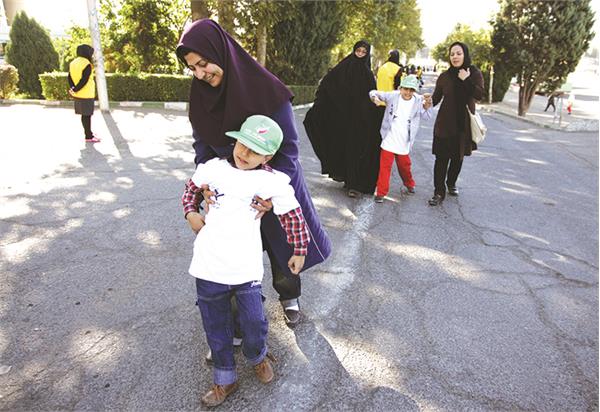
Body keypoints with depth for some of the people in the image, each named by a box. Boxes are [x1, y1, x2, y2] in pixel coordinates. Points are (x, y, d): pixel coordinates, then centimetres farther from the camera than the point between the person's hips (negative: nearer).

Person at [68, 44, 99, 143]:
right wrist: (75, 90, -13)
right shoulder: (87, 65, -15)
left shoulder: (73, 63, 11)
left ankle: (88, 133, 26)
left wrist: (73, 89, -1)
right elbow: (84, 81, -20)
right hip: (86, 95, -8)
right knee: (87, 115, -2)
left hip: (78, 95, 8)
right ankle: (89, 136, 2)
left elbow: (70, 78, 8)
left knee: (84, 115, 16)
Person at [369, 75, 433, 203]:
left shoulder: (418, 101, -3)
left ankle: (409, 184, 44)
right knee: (385, 166, -1)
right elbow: (374, 93, 0)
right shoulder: (392, 96, -7)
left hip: (404, 143, 2)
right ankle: (381, 192, 8)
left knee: (405, 165, 18)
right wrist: (375, 97, -24)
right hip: (389, 140, -1)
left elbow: (426, 116, -11)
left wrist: (427, 106, -33)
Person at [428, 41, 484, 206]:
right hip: (445, 123, -1)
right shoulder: (444, 76, 1)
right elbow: (436, 98, 1)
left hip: (464, 123, 1)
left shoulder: (474, 73, 0)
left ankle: (451, 184, 34)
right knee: (442, 157, -6)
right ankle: (439, 192, 0)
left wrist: (466, 80, -20)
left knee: (458, 156, 12)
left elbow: (479, 95, -14)